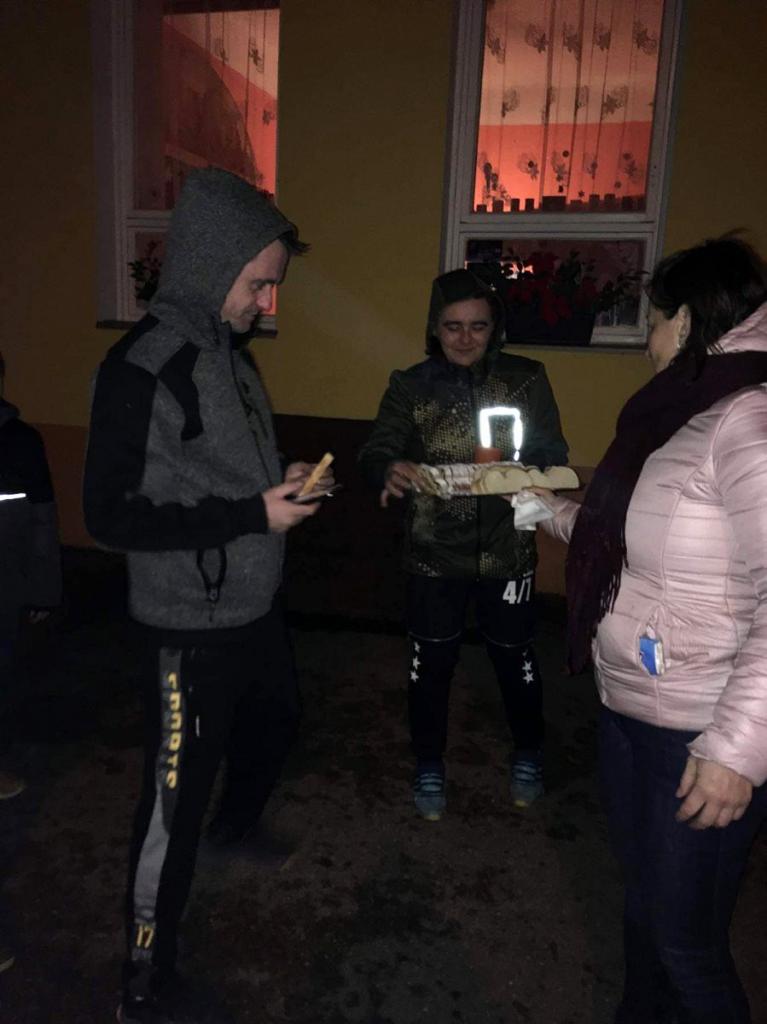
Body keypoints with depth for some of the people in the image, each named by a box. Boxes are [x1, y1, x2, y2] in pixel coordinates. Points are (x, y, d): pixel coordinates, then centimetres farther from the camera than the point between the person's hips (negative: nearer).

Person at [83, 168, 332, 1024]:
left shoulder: (229, 350, 5)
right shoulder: (141, 369, -20)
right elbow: (110, 515, -21)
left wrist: (285, 482, -2)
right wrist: (254, 514, -22)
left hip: (254, 607, 9)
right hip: (193, 626, -9)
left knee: (274, 722, 28)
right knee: (175, 801, 4)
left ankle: (240, 834, 58)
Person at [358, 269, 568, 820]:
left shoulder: (527, 379, -1)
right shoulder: (411, 385, 0)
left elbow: (554, 456, -2)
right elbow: (376, 451, -7)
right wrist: (390, 469, -31)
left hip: (507, 551, 0)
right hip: (434, 552, 0)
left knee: (515, 659, 15)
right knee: (431, 664, 11)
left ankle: (528, 755, 42)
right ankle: (430, 766, 35)